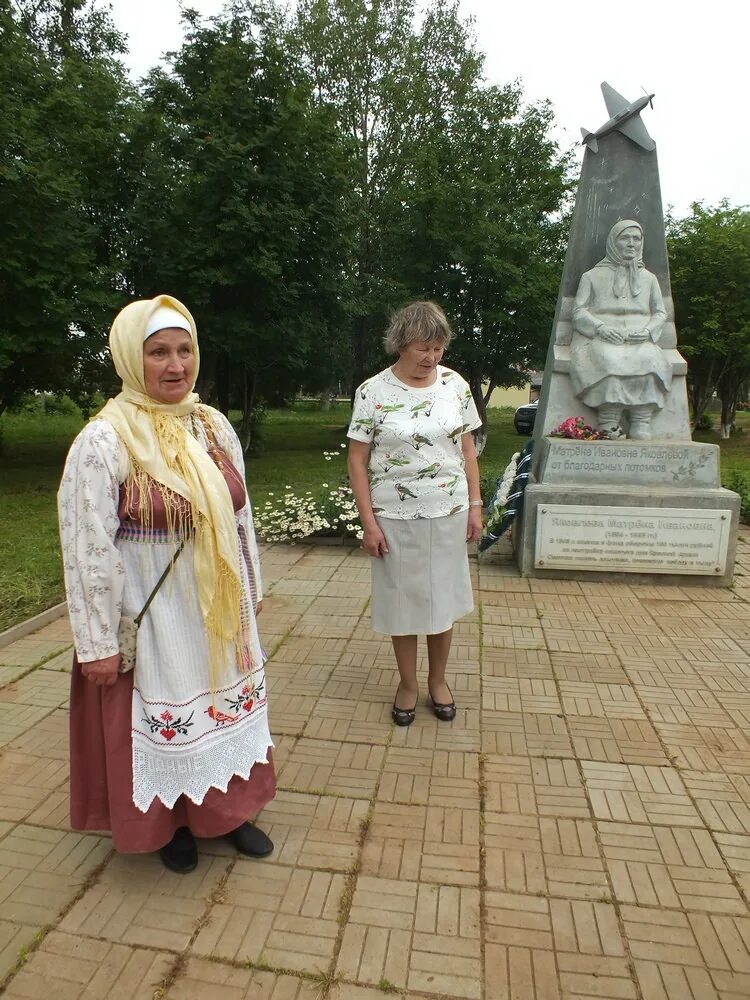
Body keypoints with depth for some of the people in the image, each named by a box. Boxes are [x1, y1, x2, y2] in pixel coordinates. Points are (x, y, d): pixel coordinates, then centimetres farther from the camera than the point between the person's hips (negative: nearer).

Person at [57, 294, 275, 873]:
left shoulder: (214, 426, 0)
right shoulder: (104, 440, -17)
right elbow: (87, 548, -16)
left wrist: (251, 589, 12)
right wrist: (98, 641, -13)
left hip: (217, 608, 5)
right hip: (150, 618, -5)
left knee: (226, 706, 19)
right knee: (161, 721, 13)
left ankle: (227, 810, 43)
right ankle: (167, 823, 41)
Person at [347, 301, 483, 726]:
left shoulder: (456, 384, 1)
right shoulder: (373, 392, -8)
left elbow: (468, 449, 7)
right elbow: (357, 460, -5)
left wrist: (475, 505, 4)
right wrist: (369, 522, -9)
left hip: (448, 513, 2)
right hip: (395, 517, -2)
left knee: (443, 597, 13)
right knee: (401, 600, 11)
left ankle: (438, 680, 35)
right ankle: (408, 683, 32)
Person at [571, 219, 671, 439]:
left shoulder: (648, 278, 24)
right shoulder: (593, 276, 17)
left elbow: (660, 312, 19)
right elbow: (579, 311, 7)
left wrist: (647, 330, -4)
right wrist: (601, 327, -12)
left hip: (640, 341, 2)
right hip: (600, 339, -2)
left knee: (649, 360, -33)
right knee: (609, 359, -38)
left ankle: (641, 428, -35)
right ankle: (608, 426, -36)